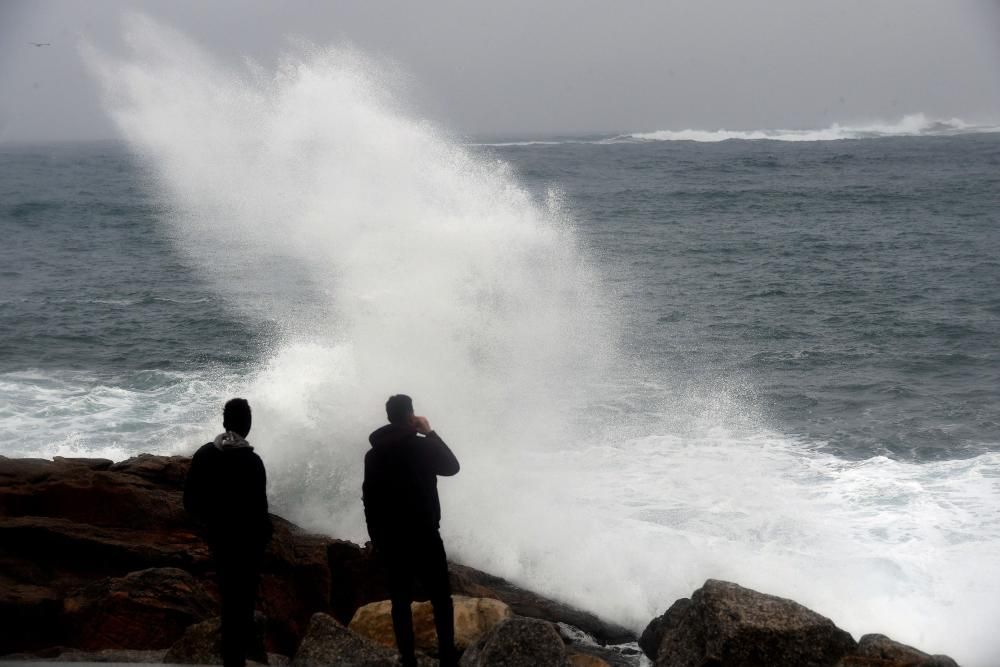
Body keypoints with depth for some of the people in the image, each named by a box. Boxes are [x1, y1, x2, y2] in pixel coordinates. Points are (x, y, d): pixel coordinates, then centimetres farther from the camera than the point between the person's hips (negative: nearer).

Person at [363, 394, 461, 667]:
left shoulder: (372, 454, 1)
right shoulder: (423, 446, -12)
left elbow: (369, 499, 5)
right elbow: (452, 467, 5)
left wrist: (376, 537, 14)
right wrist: (431, 433, 6)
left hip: (389, 539, 3)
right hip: (423, 535, -3)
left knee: (400, 601, 9)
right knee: (441, 598, 8)